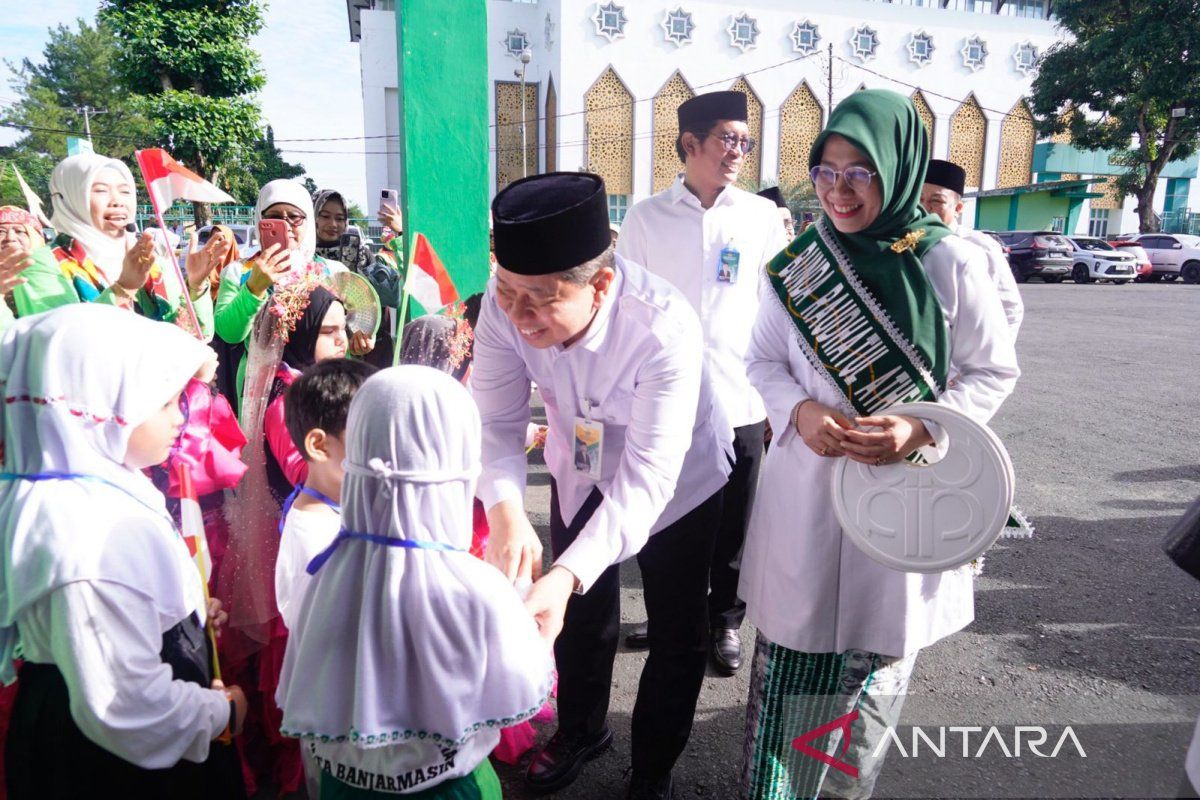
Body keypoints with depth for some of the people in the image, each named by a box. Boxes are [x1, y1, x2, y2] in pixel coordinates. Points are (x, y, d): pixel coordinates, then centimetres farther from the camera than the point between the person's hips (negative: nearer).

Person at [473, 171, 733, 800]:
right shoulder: (507, 302, -29)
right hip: (580, 467, 4)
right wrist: (505, 511, -43)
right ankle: (581, 730, 52)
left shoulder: (664, 329, -41)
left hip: (676, 478, -3)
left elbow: (647, 478, -40)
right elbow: (496, 420, -23)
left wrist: (567, 574, -52)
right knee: (580, 610, 21)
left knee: (677, 630, 11)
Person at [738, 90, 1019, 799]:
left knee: (877, 653, 15)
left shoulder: (951, 264, -8)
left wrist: (922, 429, -17)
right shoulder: (799, 262, -1)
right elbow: (763, 359, 8)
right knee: (795, 644, 7)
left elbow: (995, 370, 0)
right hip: (804, 488, 1)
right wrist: (799, 409, -13)